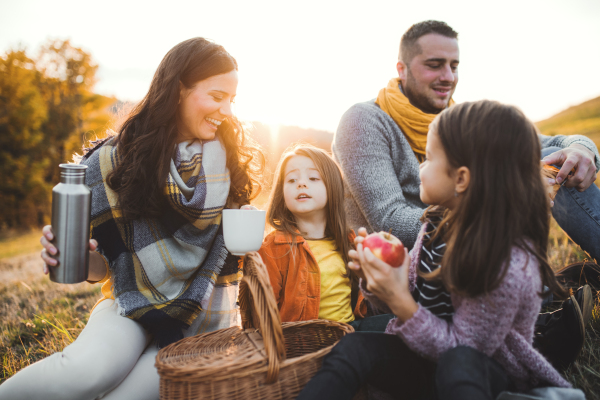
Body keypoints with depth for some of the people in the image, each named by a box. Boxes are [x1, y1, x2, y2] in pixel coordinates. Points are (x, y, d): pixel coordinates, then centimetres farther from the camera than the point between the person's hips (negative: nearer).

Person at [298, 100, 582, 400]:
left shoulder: (510, 268, -28)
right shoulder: (439, 223, -6)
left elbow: (459, 348, -20)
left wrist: (399, 301, -30)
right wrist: (377, 280, -14)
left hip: (491, 376, -5)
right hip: (431, 362, 6)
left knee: (457, 362, -40)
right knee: (354, 346, -19)